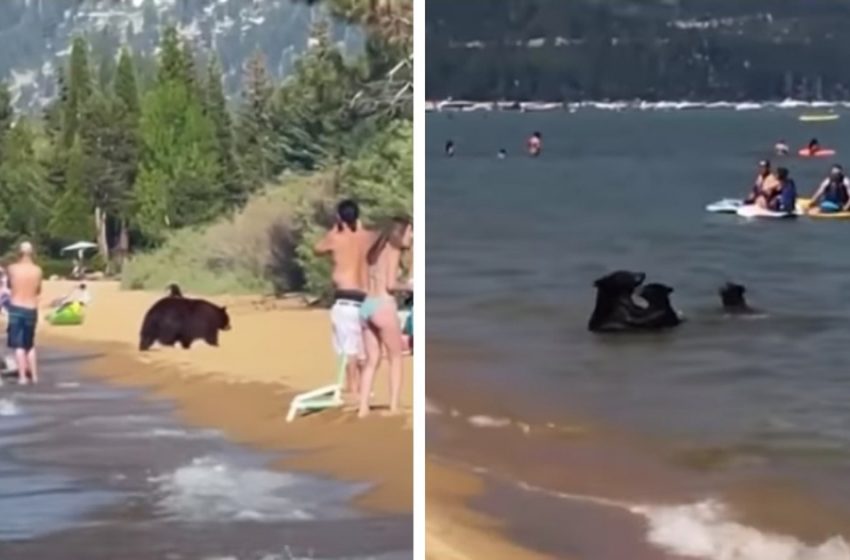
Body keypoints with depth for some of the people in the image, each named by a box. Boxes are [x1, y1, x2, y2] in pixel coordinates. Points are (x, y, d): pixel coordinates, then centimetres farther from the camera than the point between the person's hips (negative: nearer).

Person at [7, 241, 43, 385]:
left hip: (16, 309, -2)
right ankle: (34, 375, 20)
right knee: (30, 344, 18)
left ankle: (23, 376, -7)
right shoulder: (37, 270, -4)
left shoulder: (12, 268, -8)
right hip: (31, 310, 3)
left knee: (18, 345, 0)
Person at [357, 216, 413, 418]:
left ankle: (363, 408, 4)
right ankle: (394, 407, 0)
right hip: (383, 306, -7)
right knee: (395, 358, 4)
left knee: (372, 360, 10)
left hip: (366, 306, 7)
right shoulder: (394, 251, -5)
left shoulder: (376, 251, 20)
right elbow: (390, 285, -13)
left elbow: (377, 282, 15)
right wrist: (408, 287, 3)